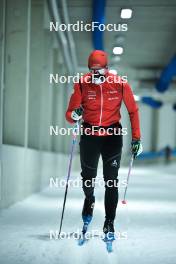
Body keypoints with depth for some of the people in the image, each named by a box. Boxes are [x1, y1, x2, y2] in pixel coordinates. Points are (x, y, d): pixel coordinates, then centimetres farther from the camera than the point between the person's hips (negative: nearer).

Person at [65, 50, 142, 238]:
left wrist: (136, 138, 0)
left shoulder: (120, 84, -9)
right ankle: (89, 200, 44)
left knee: (111, 182, -4)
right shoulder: (82, 84, -8)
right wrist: (74, 116, -29)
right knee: (88, 178, 11)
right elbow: (70, 114, -5)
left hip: (112, 136, -1)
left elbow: (133, 111, 2)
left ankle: (109, 222, 4)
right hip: (89, 136, 1)